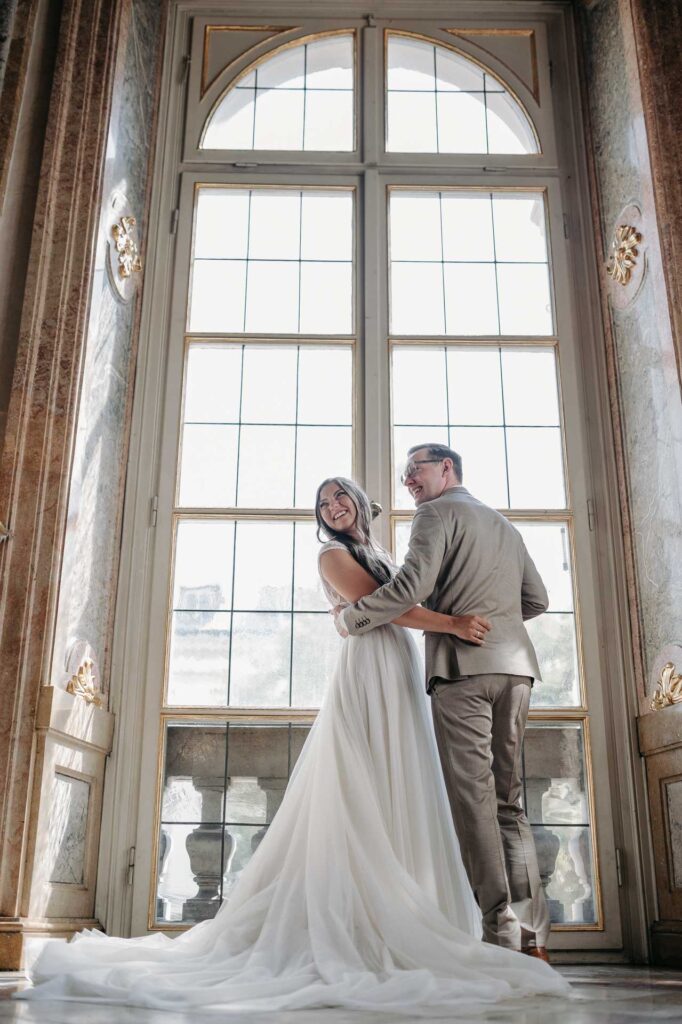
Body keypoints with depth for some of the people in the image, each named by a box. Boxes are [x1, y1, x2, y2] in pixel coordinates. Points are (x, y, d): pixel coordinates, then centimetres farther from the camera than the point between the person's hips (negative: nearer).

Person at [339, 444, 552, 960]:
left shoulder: (438, 512, 1)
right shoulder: (505, 525, 25)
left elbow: (413, 583, -13)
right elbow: (537, 599, 24)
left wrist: (352, 617, -1)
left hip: (463, 665, -7)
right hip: (516, 664, 8)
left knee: (473, 797, -6)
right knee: (508, 797, 10)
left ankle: (504, 932, -7)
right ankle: (534, 934, 8)